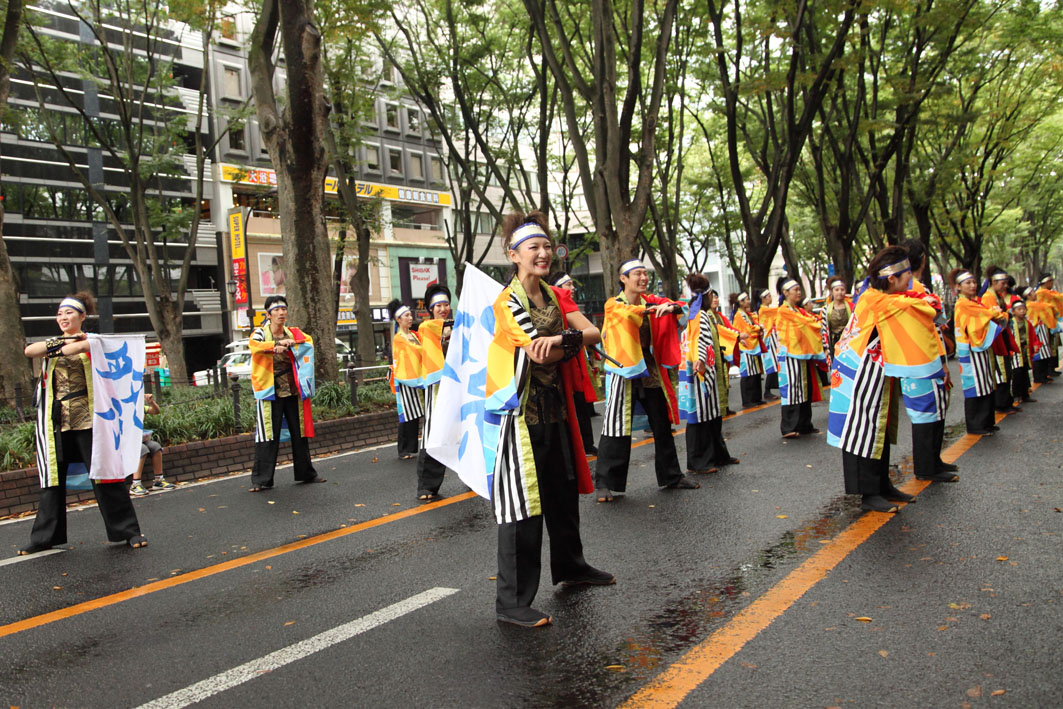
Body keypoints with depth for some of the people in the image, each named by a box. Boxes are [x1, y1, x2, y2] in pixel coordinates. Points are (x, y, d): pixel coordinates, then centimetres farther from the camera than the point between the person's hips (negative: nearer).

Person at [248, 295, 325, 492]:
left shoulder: (294, 334, 11)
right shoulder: (261, 333, 0)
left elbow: (308, 341, -6)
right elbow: (253, 344, -21)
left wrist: (290, 343, -23)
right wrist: (275, 346, -37)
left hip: (293, 391, 4)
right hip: (269, 392, -4)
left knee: (300, 433, 12)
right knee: (267, 437, -5)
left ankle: (305, 473, 24)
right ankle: (261, 480, 2)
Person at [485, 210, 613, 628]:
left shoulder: (556, 297, 11)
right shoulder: (508, 302, -11)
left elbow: (593, 334, -3)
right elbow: (543, 354, -21)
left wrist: (561, 339, -23)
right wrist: (573, 341, -4)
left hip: (554, 406, 8)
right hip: (520, 412, -8)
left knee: (563, 492, 19)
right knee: (521, 504, -6)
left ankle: (569, 566, 40)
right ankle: (512, 603, 3)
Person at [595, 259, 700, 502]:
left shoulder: (650, 301, 9)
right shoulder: (613, 304, -4)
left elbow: (681, 308, -1)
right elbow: (626, 313, -26)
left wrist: (670, 307, -24)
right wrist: (652, 308, -39)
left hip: (650, 368, 5)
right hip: (623, 371, -5)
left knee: (662, 425, 13)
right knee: (617, 427, -6)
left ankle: (671, 476, 28)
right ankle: (605, 483, 4)